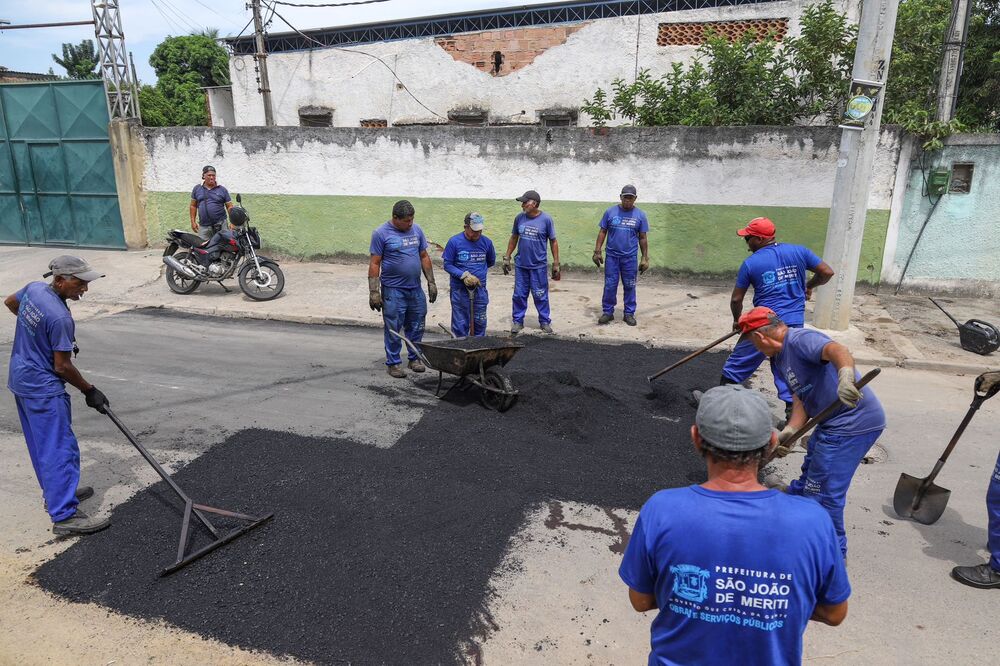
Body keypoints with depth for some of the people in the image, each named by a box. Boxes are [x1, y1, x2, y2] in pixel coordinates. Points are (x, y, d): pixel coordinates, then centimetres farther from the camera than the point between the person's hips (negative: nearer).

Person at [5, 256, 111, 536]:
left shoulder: (34, 288, -2)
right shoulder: (60, 318, -27)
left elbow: (10, 302, 22)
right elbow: (62, 367, -21)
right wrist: (89, 391, -8)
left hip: (20, 379, 10)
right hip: (43, 389, -10)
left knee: (41, 444, 20)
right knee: (59, 448, -7)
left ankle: (56, 492, 35)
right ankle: (64, 515, -6)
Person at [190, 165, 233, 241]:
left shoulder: (222, 190, 5)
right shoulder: (197, 189, 10)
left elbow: (229, 207, 4)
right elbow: (193, 206, 15)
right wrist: (193, 221, 7)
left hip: (220, 225, -2)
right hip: (203, 226, 2)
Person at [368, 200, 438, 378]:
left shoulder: (416, 230, 8)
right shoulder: (381, 234, -7)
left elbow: (424, 257, 14)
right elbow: (375, 264, -8)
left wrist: (431, 283, 11)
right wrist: (374, 292, -11)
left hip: (415, 289, 5)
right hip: (393, 290, -5)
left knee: (416, 327, 12)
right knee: (393, 329, 2)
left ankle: (415, 358, 27)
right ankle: (394, 363, 15)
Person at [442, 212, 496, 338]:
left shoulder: (486, 242, 1)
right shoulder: (454, 241, -9)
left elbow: (491, 261, 19)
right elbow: (447, 265, -7)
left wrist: (479, 269, 11)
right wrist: (464, 275, -18)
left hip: (480, 289, 3)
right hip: (459, 290, -3)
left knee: (480, 323, 10)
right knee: (460, 325, 4)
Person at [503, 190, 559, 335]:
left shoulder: (546, 219, -9)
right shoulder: (519, 218, 0)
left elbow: (553, 241, -2)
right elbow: (514, 238, 12)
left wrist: (556, 264, -3)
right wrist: (507, 258, 11)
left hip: (538, 266, -3)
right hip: (521, 265, 3)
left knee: (540, 296, 6)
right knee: (519, 295, 9)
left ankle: (545, 322, 21)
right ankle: (518, 321, 23)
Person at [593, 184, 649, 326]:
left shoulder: (640, 215, 0)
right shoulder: (610, 212, -1)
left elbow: (642, 238, 4)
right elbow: (602, 232, 4)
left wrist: (645, 258, 2)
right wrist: (597, 251, -2)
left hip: (630, 257, 0)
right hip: (612, 256, 0)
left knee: (629, 286, 8)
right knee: (610, 286, 4)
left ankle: (629, 313, 19)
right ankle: (608, 312, 16)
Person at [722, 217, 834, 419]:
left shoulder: (750, 263, -4)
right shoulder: (799, 251, 3)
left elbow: (736, 299, 2)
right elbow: (827, 272, 4)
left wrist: (737, 320, 20)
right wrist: (809, 287, 22)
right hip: (794, 325, 3)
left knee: (737, 364, 12)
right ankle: (792, 411, 9)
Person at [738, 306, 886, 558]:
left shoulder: (800, 339, -19)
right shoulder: (779, 358, 13)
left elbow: (837, 350, -39)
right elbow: (801, 398, 8)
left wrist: (846, 375, -59)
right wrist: (788, 432, -8)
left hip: (854, 421, -10)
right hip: (833, 423, 10)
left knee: (823, 491, -1)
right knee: (811, 472, 31)